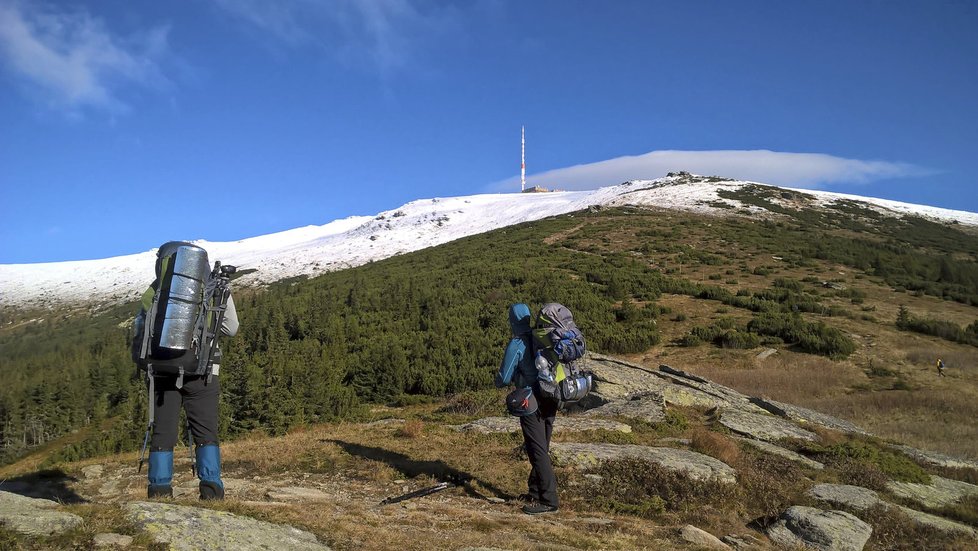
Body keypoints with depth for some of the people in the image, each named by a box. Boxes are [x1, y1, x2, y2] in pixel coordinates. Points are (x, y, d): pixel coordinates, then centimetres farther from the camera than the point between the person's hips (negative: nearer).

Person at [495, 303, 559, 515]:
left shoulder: (516, 345, -14)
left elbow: (503, 379, -12)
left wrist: (499, 380, 12)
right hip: (550, 402, 7)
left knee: (538, 451, -3)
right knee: (542, 448, 16)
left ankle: (548, 500, -2)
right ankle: (535, 491, 27)